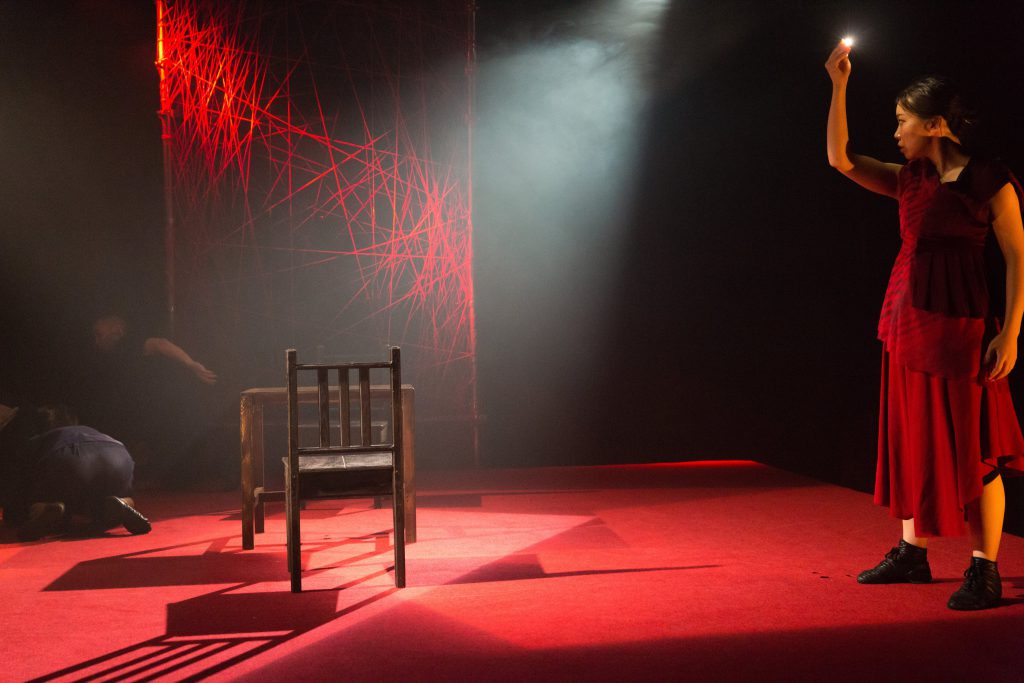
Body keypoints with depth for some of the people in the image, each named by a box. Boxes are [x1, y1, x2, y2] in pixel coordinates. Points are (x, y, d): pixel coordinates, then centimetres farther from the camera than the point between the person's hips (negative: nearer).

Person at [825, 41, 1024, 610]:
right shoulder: (910, 180, 11)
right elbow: (841, 159, 10)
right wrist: (840, 86, 5)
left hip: (962, 323, -6)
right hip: (908, 321, 7)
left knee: (973, 446, -3)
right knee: (912, 439, 11)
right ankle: (912, 555, 21)